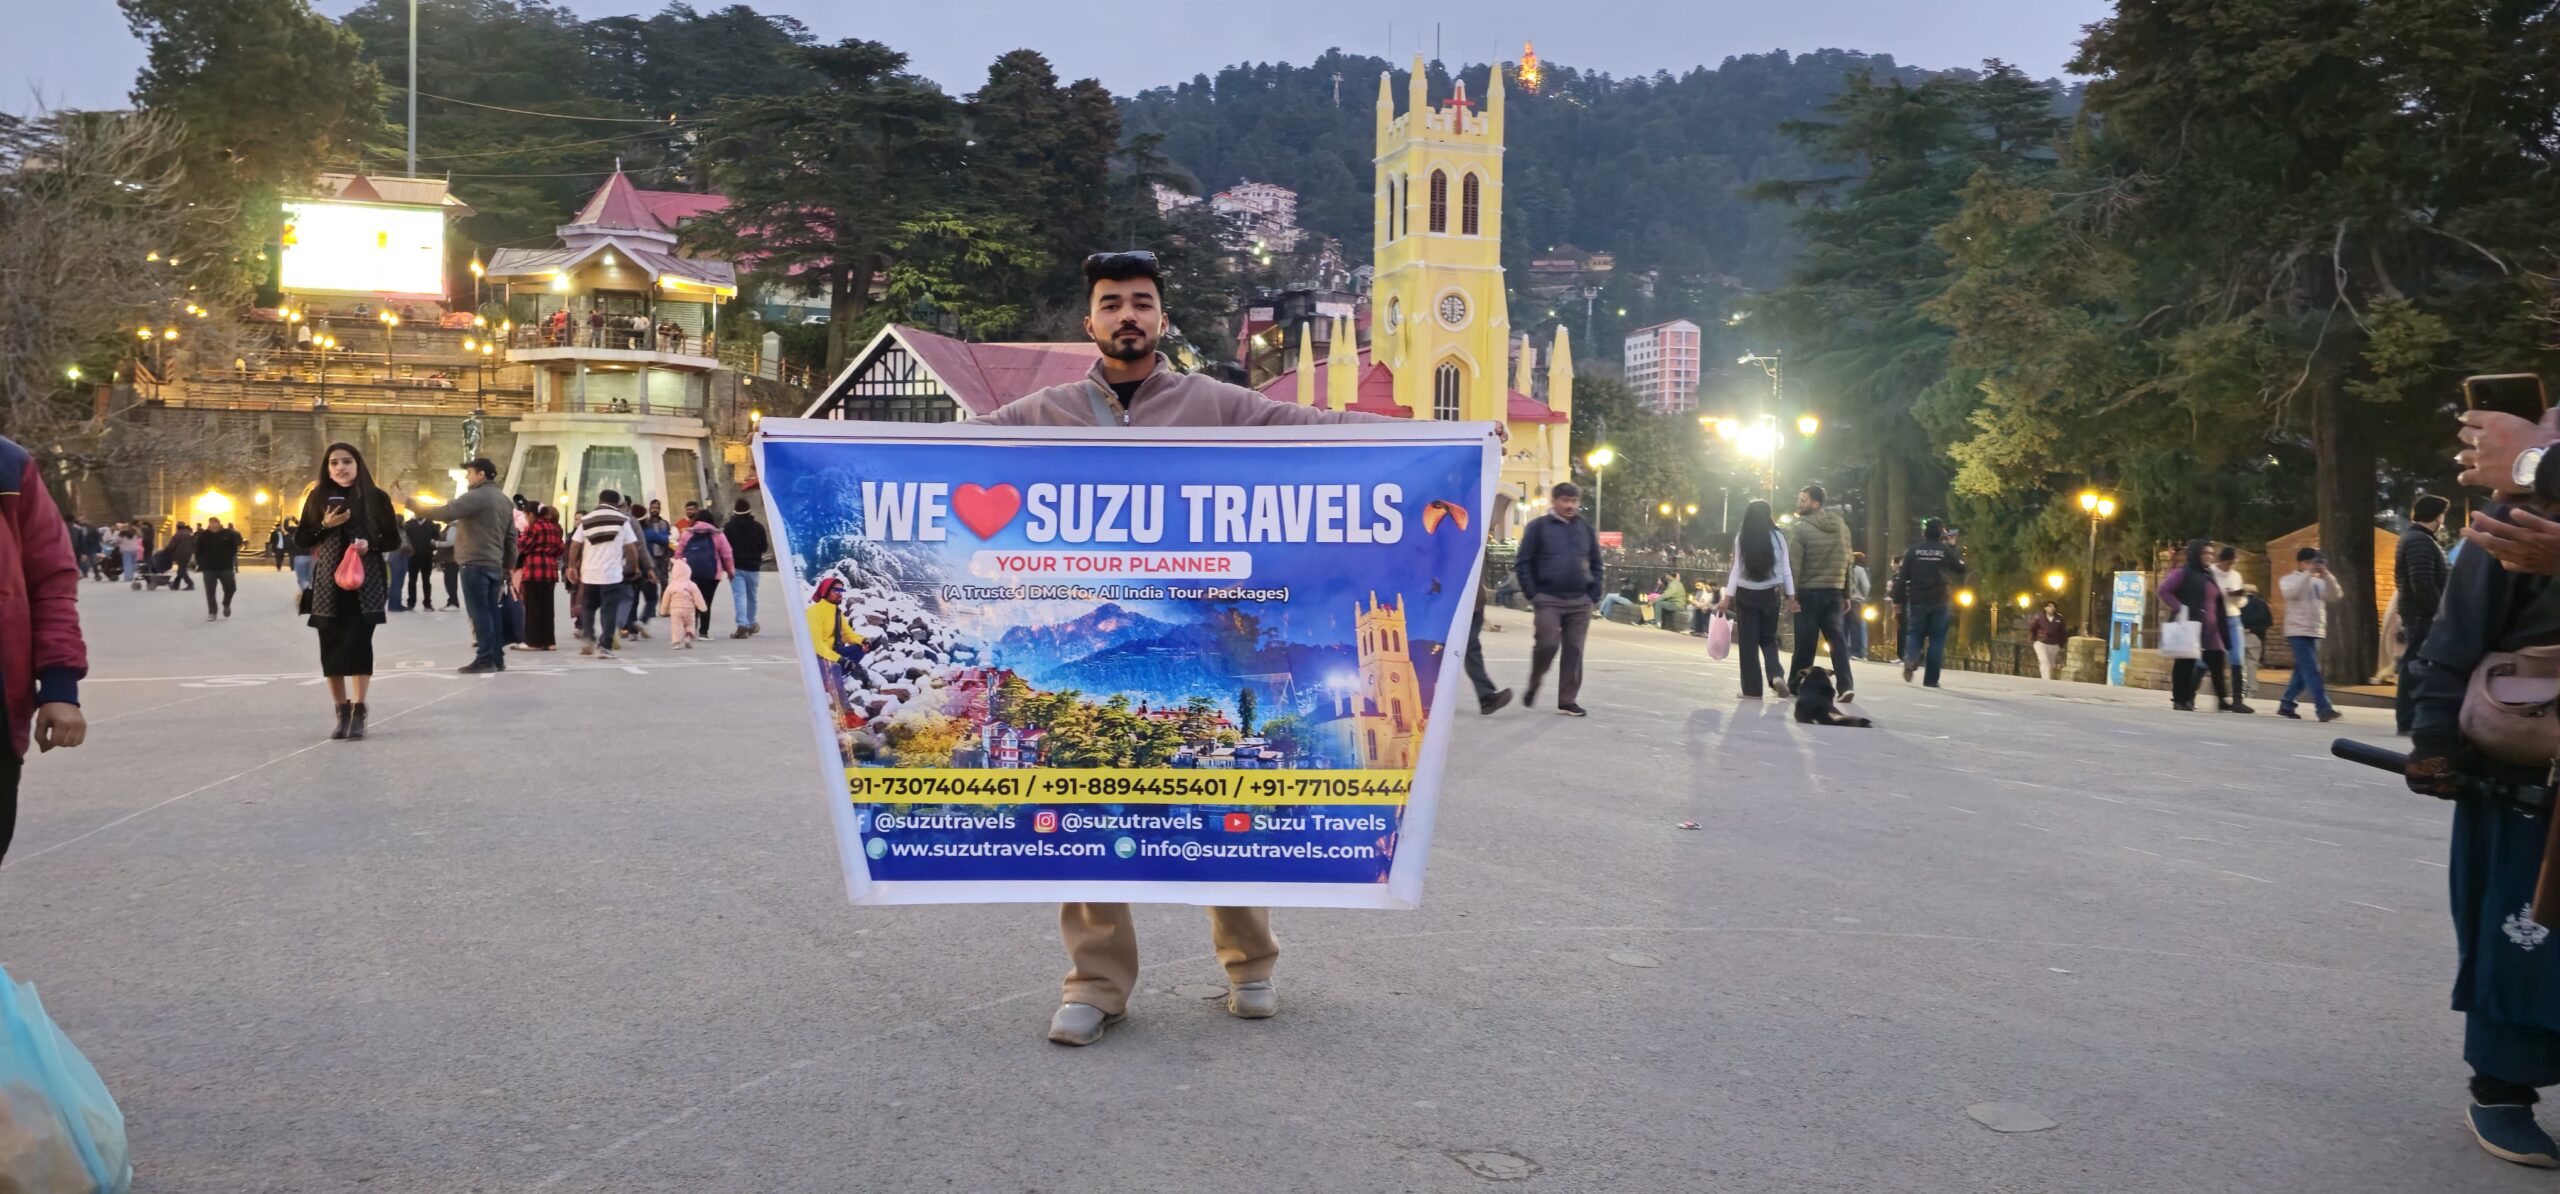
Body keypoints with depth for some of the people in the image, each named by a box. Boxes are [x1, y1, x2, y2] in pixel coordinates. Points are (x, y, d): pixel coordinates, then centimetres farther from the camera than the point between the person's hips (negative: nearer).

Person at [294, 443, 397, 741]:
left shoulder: (376, 497, 2)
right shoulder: (318, 498, 7)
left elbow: (393, 538, 6)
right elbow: (300, 540, 9)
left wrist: (370, 543, -14)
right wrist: (325, 525, -9)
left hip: (366, 582, -2)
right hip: (327, 583, 2)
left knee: (358, 643, -10)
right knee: (332, 646, 2)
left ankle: (358, 713, -7)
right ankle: (342, 712, 13)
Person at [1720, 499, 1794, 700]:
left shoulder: (1741, 539, -5)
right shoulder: (1778, 537, -1)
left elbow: (1737, 569, -6)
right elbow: (1786, 569, 1)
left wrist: (1728, 596, -2)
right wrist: (1791, 596, 7)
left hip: (1746, 594, -2)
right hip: (1770, 594, 2)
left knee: (1748, 642, 4)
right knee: (1768, 638, 16)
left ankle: (1752, 689, 3)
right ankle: (1776, 675, -7)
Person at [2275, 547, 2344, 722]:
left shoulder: (2318, 582, 14)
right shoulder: (2289, 579, 1)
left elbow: (2335, 596, 1)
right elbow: (2290, 592, -21)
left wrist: (2326, 575, -10)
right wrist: (2308, 573, -22)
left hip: (2315, 632, 6)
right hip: (2298, 632, -6)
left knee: (2302, 672, 10)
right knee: (2311, 671, -13)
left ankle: (2286, 705, 20)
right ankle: (2323, 709, -20)